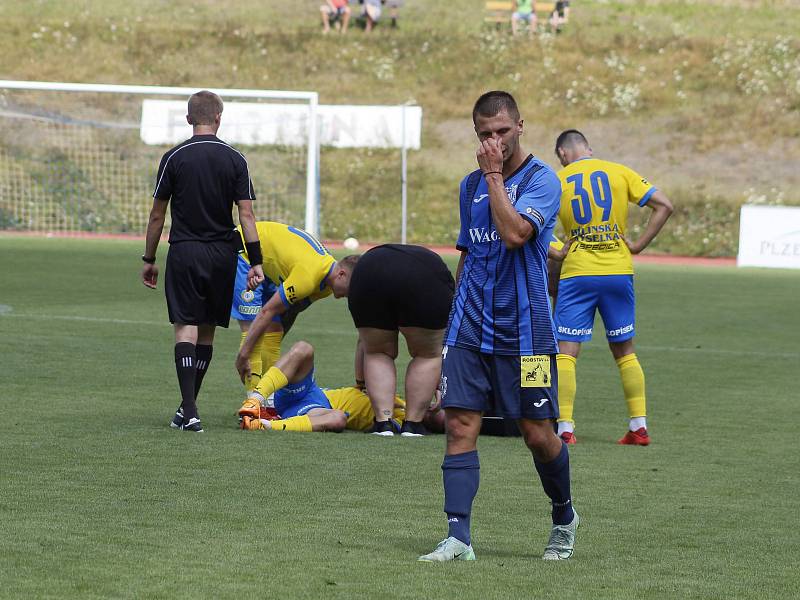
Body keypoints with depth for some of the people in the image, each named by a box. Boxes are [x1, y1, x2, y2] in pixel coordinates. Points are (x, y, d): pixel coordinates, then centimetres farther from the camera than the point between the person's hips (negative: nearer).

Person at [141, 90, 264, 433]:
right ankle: (187, 407, 20)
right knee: (207, 331, 13)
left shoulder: (174, 158, -3)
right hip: (222, 253, 2)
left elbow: (157, 215, 0)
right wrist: (256, 261, 0)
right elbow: (246, 214, -3)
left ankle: (189, 411, -17)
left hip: (184, 252, -2)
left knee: (186, 327, -5)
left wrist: (149, 259, 10)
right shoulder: (234, 160, 0)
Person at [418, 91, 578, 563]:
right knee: (460, 425, -7)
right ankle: (458, 538, -8)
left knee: (538, 433, 1)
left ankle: (565, 518, 27)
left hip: (524, 329, -5)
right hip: (470, 328, 5)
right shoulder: (470, 185, 13)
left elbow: (514, 232, -23)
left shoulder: (541, 179, -7)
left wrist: (494, 174, -16)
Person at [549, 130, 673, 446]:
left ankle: (564, 428, -10)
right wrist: (638, 245, 1)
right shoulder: (619, 173, 5)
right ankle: (639, 427, 11)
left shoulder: (557, 181, 1)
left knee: (566, 352, 0)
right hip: (619, 272, 2)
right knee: (624, 351, 14)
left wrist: (555, 254, 3)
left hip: (578, 275, -2)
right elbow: (664, 205, -1)